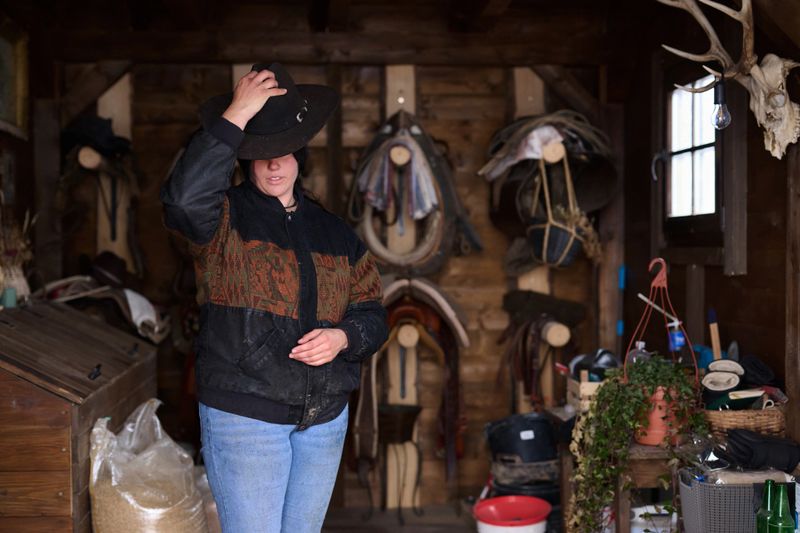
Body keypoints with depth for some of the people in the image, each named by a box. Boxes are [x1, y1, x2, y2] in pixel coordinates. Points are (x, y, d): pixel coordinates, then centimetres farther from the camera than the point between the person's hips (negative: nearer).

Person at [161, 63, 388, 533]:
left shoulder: (335, 232, 9)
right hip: (243, 416, -5)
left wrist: (342, 337, -13)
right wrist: (235, 117, -26)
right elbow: (184, 198, -29)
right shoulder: (224, 218, -5)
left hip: (325, 418, 5)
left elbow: (372, 314, 9)